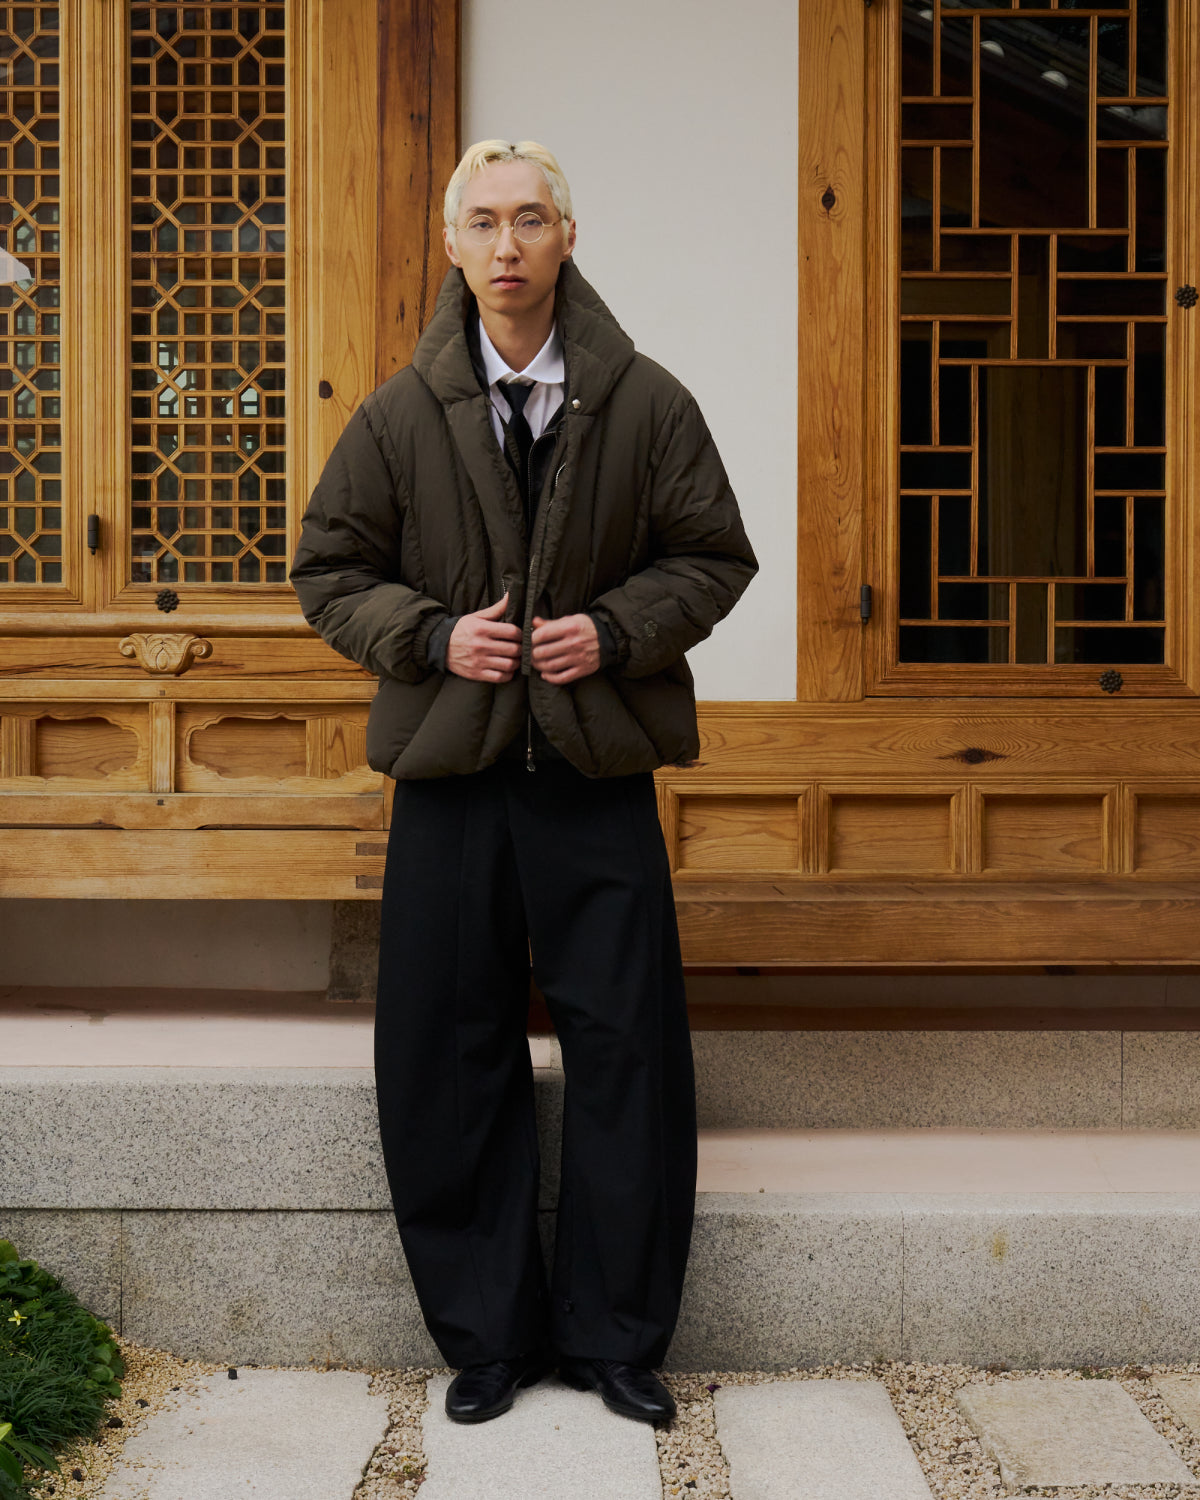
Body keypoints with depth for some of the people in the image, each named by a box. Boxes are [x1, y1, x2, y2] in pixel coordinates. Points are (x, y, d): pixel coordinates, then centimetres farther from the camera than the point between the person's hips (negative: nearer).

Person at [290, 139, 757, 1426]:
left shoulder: (646, 403, 3)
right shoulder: (397, 414, 4)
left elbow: (712, 556, 8)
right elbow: (328, 572, 9)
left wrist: (617, 630, -9)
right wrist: (432, 637, -8)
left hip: (599, 768, -1)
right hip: (449, 769, 1)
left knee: (625, 1054, 2)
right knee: (446, 1062, 5)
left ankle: (615, 1333, 20)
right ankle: (485, 1333, 22)